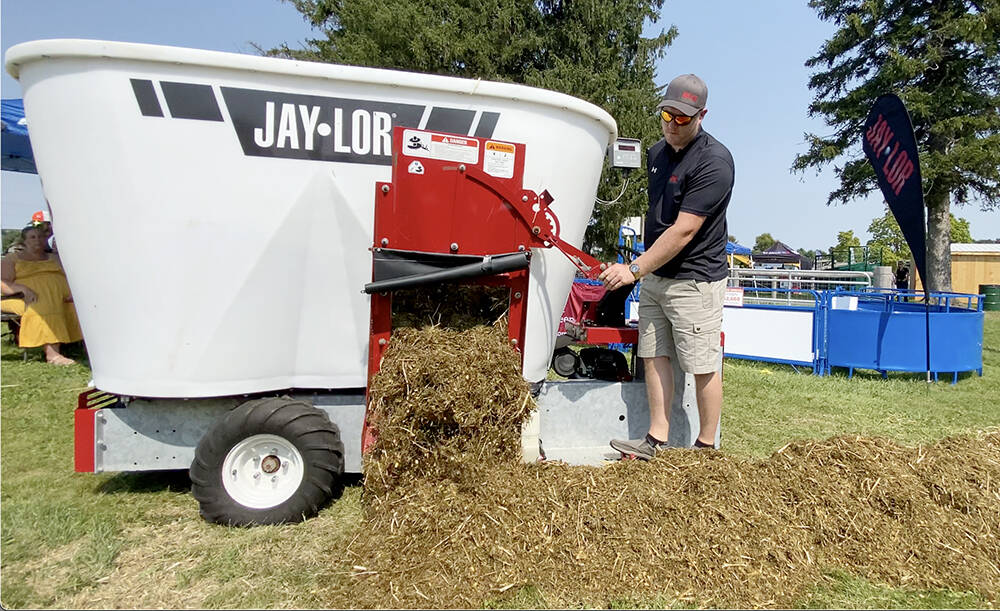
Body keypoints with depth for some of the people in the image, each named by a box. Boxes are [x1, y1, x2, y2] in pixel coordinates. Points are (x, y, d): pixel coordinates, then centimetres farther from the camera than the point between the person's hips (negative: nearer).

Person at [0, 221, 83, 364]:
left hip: (60, 296, 4)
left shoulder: (55, 259, 26)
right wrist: (23, 288, -20)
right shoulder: (13, 259, 16)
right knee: (44, 307, -38)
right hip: (32, 299, -4)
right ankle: (52, 353, -49)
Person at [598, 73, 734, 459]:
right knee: (654, 356, 7)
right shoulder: (656, 153, 11)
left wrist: (634, 270, -21)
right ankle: (656, 441, 14)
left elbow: (684, 231, -22)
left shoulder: (713, 162, -16)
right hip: (654, 277, 8)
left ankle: (706, 447, 14)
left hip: (694, 280, -8)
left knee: (703, 366, 0)